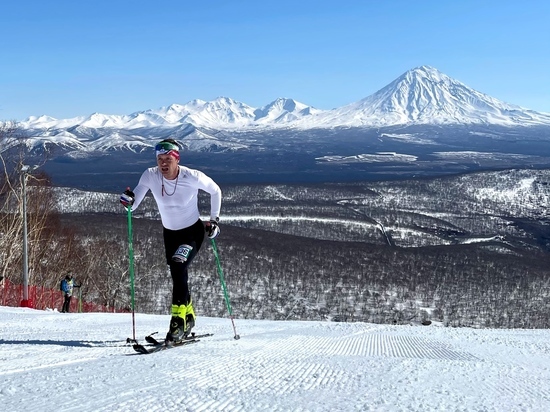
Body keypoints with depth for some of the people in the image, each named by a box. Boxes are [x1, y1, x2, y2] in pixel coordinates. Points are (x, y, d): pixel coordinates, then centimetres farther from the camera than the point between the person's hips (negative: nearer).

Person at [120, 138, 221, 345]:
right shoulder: (150, 176, -17)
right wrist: (128, 201, -39)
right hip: (170, 233, 4)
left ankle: (178, 320, -21)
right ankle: (189, 315, 36)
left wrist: (214, 219, -5)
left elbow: (215, 191, -4)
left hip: (193, 232, -4)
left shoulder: (192, 177, -23)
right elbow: (133, 205, -16)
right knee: (178, 277, 10)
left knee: (178, 268, -27)